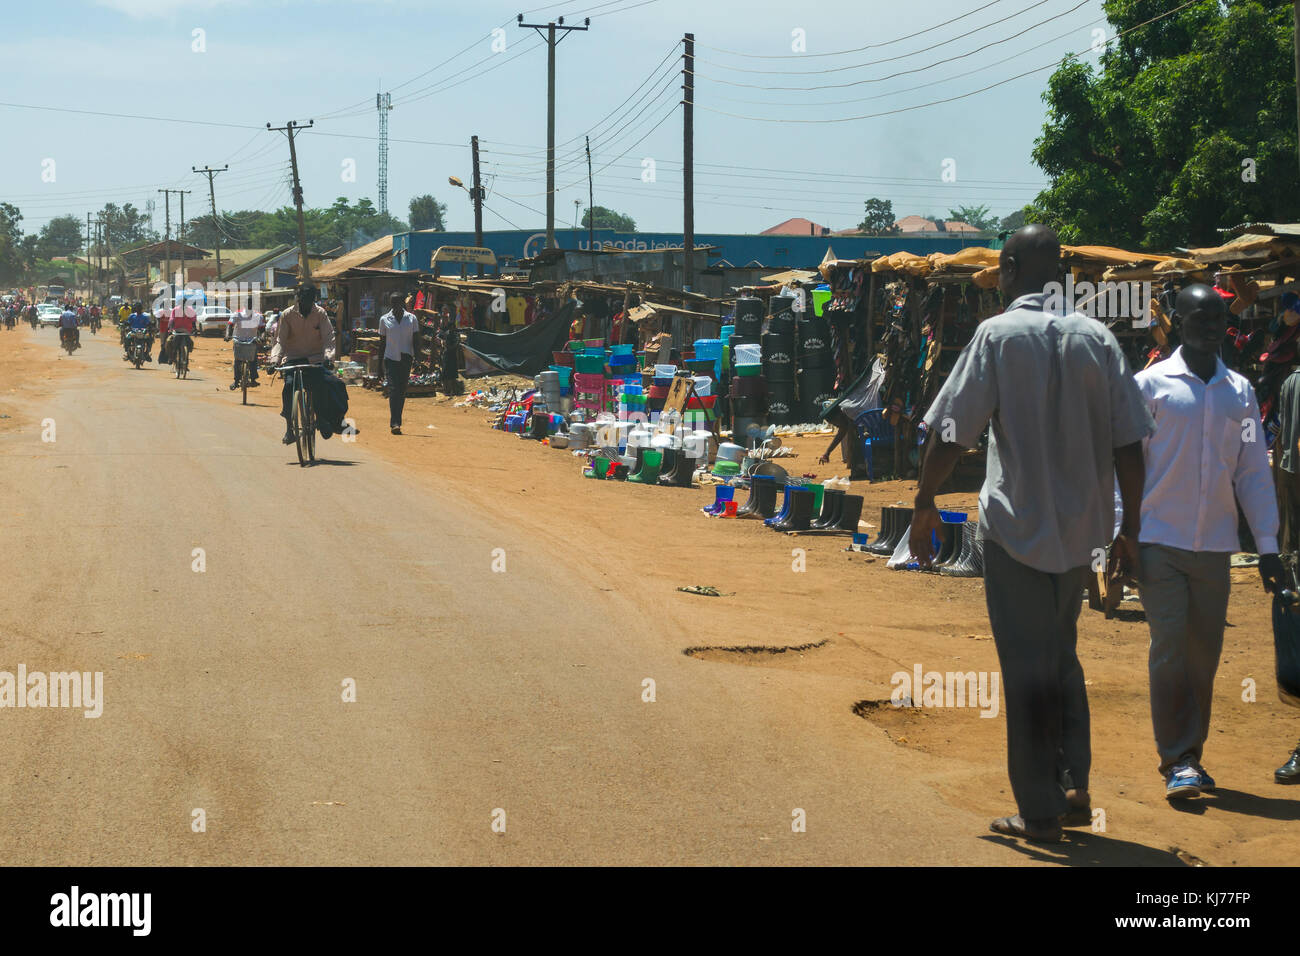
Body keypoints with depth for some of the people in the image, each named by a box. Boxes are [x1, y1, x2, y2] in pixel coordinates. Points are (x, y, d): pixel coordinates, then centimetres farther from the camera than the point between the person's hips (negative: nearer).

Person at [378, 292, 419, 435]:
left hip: (406, 358, 2)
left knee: (402, 391, 6)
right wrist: (381, 361, 6)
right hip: (391, 358, -2)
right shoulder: (384, 319, 4)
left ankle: (397, 422, 15)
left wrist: (417, 356, -10)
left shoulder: (411, 319, 5)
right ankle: (394, 423, -21)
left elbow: (416, 340, 4)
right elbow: (382, 342, 8)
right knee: (393, 389, -14)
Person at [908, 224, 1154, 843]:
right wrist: (1128, 530, 9)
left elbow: (951, 434, -10)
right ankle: (1074, 791, 14)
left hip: (1016, 528, -4)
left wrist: (923, 506, 2)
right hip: (1081, 529, 4)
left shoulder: (998, 334, -8)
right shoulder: (1097, 338, 3)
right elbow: (1128, 444, 2)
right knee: (1061, 658, 21)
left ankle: (1039, 814, 7)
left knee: (1027, 670, 3)